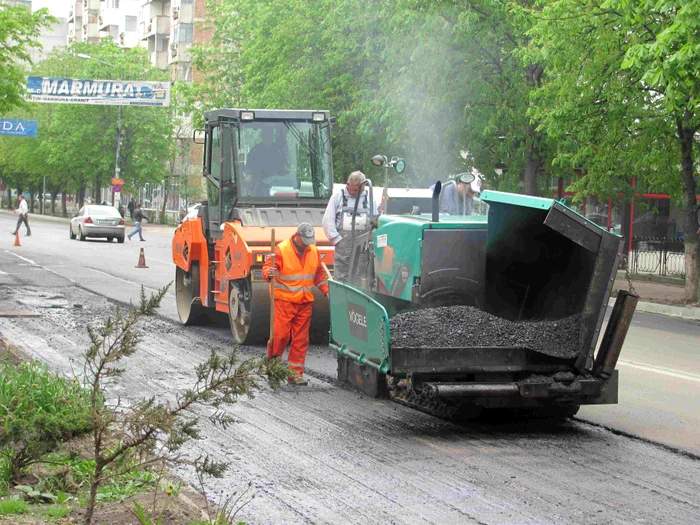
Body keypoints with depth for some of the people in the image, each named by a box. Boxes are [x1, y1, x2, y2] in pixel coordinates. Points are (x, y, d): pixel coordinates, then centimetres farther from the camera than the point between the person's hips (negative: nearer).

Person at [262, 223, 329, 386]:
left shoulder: (313, 251, 10)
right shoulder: (281, 250, -8)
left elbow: (319, 274, 20)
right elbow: (267, 268, -10)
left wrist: (326, 290, 9)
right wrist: (268, 273, -32)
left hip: (305, 302, 5)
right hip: (284, 301, -5)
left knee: (301, 338, 3)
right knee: (281, 334, -10)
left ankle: (295, 372, 8)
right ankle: (272, 361, 13)